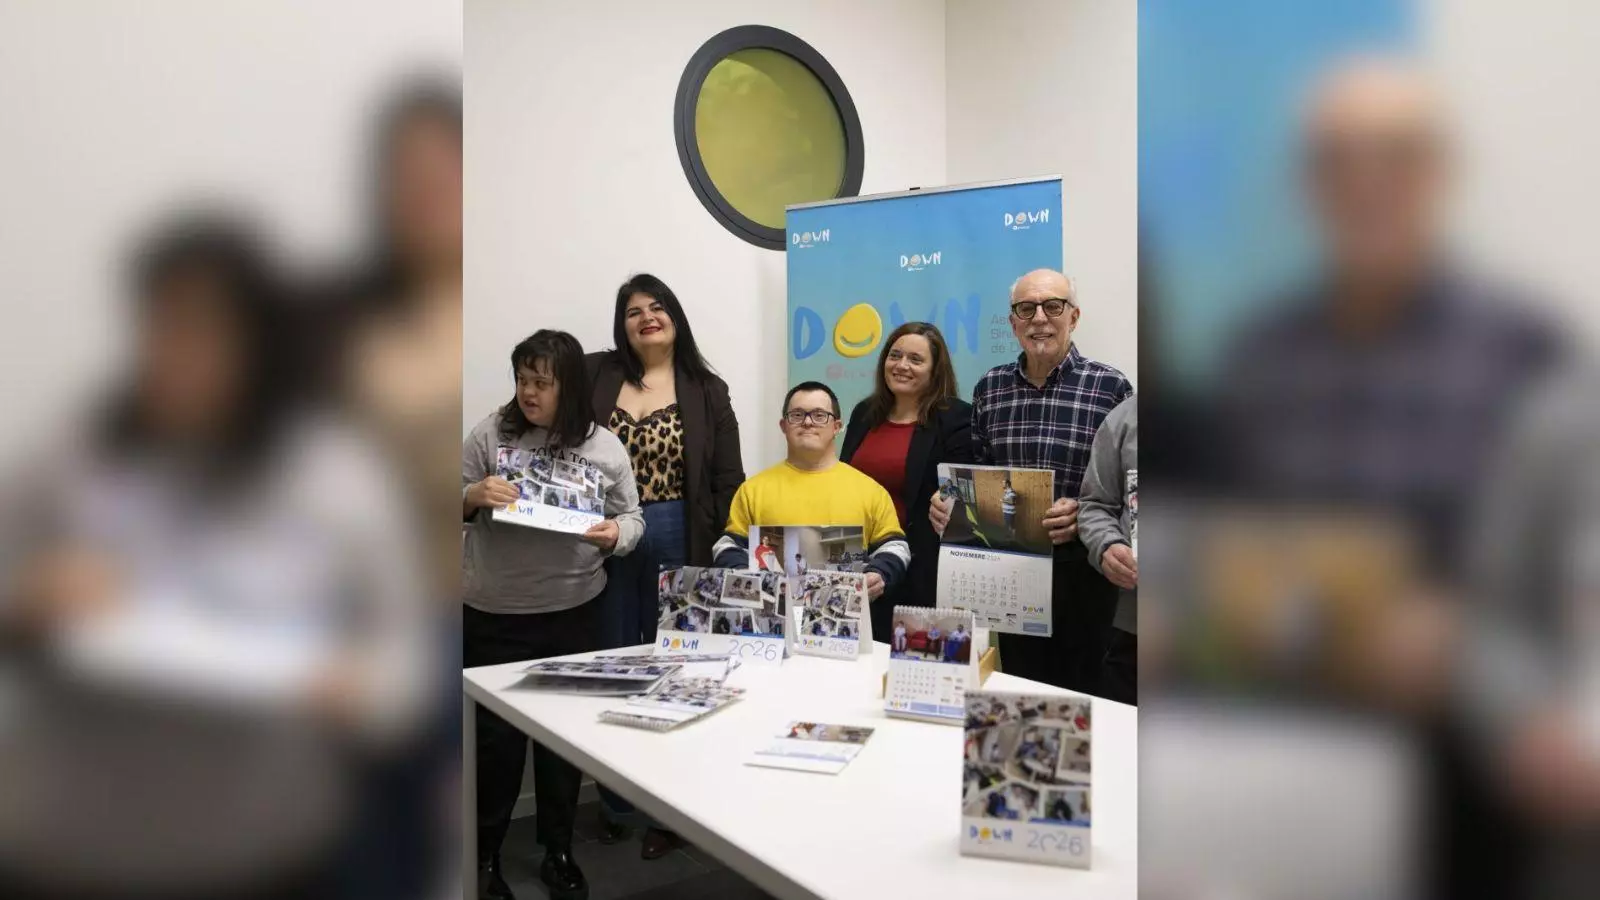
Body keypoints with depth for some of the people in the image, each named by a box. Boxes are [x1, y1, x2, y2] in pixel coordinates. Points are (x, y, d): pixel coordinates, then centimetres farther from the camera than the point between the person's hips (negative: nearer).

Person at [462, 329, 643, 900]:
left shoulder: (605, 447, 0)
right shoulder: (490, 434, -1)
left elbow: (632, 520, 6)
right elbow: (457, 509, 3)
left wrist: (614, 536, -16)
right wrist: (472, 496, -18)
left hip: (573, 614, 1)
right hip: (493, 616, -1)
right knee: (497, 735, 7)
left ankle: (558, 852, 29)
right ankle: (484, 854, 26)